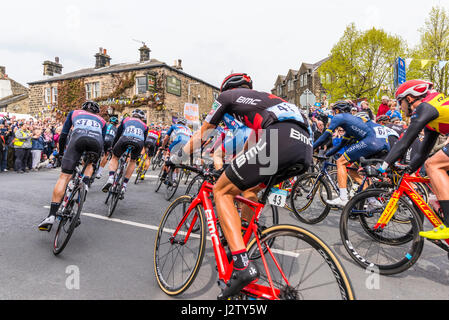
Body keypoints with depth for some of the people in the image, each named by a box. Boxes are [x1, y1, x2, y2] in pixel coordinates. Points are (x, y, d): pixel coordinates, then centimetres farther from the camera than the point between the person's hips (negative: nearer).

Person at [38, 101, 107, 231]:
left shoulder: (74, 113, 38)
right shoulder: (101, 120, 38)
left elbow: (63, 135, 32)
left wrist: (61, 153, 42)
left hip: (78, 137, -1)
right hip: (97, 140, 1)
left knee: (64, 176, 0)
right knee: (90, 163, 34)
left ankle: (51, 215, -7)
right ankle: (85, 184, 6)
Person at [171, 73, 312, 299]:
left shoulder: (227, 96, 22)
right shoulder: (262, 98, 40)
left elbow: (201, 134, 26)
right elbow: (254, 138, 48)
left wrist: (178, 156, 41)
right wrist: (237, 166, 60)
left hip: (278, 138, -8)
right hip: (306, 145, 8)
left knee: (222, 191, 3)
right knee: (250, 190, 28)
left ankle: (242, 265, -8)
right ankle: (245, 238, 31)